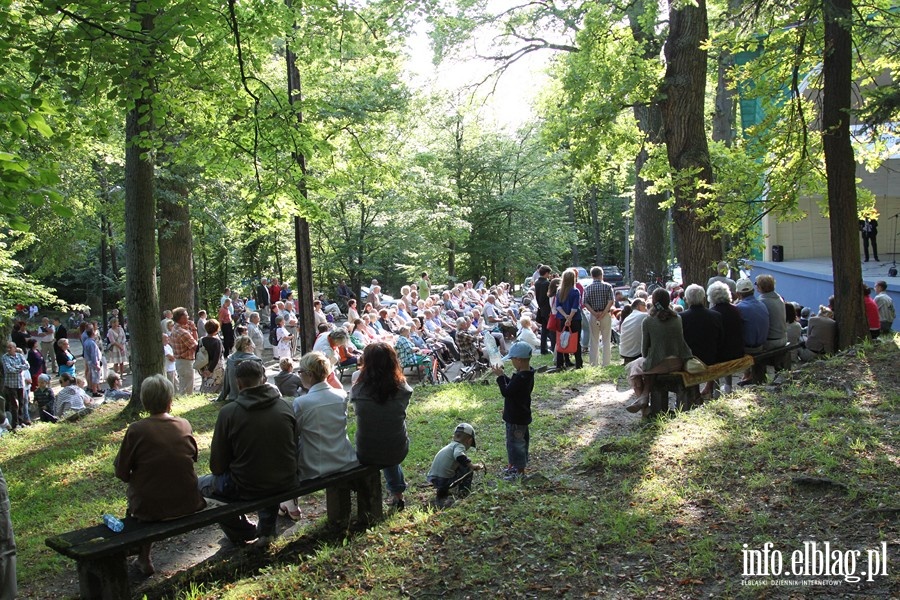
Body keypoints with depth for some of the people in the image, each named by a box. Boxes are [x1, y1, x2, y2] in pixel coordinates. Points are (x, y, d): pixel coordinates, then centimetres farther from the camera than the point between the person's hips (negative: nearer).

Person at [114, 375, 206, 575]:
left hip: (150, 508, -2)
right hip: (188, 504, 2)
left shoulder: (136, 430, -13)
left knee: (132, 489, 26)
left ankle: (144, 558, 30)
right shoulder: (184, 425, -4)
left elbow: (121, 472, -5)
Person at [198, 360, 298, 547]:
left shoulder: (228, 412, -13)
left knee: (201, 483, 20)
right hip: (285, 484, 4)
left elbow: (217, 466, -6)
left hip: (246, 489, -4)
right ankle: (266, 529, 32)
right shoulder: (285, 407, -4)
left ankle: (242, 532, 20)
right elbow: (295, 448, 5)